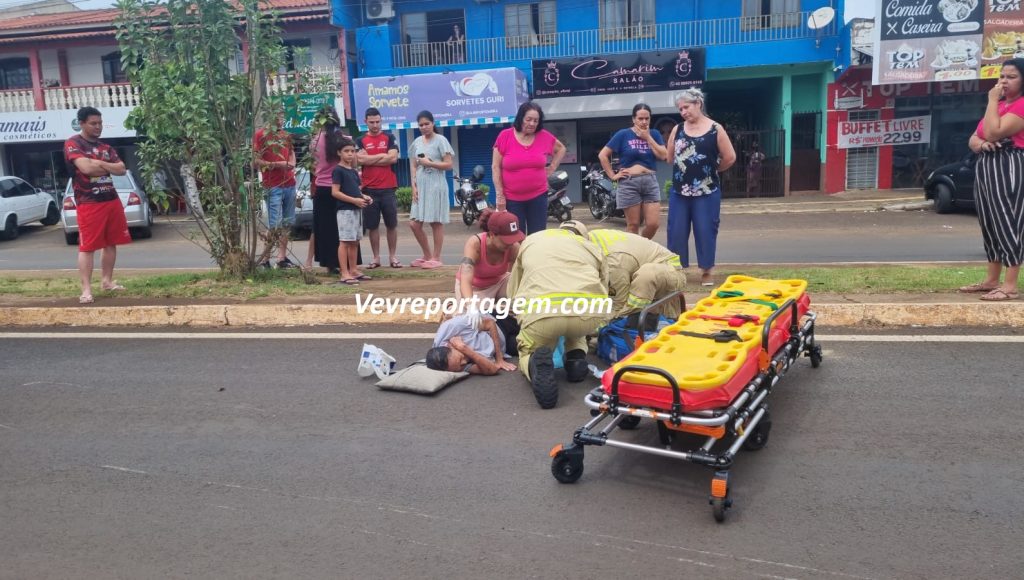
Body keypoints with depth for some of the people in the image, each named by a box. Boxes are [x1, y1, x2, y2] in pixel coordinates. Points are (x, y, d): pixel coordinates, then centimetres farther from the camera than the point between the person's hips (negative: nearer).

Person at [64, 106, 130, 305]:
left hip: (112, 200, 7)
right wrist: (109, 166, -2)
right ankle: (86, 289, -6)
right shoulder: (73, 144, -4)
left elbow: (122, 169, 3)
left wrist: (99, 163, -11)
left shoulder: (105, 147, 16)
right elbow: (86, 167, -19)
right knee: (87, 247, -6)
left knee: (111, 243, 11)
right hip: (88, 203, -6)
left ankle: (107, 281, 23)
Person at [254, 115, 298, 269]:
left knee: (287, 222, 10)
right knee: (275, 224, -9)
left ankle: (282, 257, 19)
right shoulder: (261, 134, -4)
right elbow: (255, 160, -10)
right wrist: (276, 165, -14)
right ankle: (265, 260, 0)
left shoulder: (286, 135, 15)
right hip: (273, 186, -7)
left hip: (289, 183, 7)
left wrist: (292, 164, 6)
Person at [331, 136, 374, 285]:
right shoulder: (338, 170, -8)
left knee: (355, 241, 12)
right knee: (345, 241, -7)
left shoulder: (353, 171, 16)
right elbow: (335, 192, -15)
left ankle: (353, 270, 20)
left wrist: (363, 196, 3)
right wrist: (354, 200, -19)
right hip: (345, 210, -8)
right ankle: (344, 274, -7)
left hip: (357, 209, 8)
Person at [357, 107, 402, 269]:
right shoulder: (361, 141, 8)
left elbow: (393, 158, -7)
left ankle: (393, 256, 13)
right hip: (369, 189, 1)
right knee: (372, 226, 4)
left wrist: (370, 160, -6)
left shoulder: (389, 138, 7)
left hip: (388, 188, 0)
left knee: (391, 224, 4)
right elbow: (360, 159, -8)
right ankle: (376, 258, 13)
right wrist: (383, 155, -6)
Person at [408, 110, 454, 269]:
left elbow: (449, 164, -8)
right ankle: (427, 255, 19)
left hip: (436, 186, -5)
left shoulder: (440, 140, -3)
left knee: (436, 222, -2)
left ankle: (436, 258, 7)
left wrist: (429, 163, -14)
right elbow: (413, 166, 12)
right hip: (420, 186, 6)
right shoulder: (417, 142, 11)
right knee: (414, 224, 3)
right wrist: (414, 186, 2)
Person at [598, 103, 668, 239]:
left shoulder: (654, 134, 10)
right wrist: (612, 175, -4)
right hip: (629, 183, -3)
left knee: (653, 224, -2)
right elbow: (602, 155, 0)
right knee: (633, 225, 2)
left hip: (650, 182, 3)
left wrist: (648, 138, -5)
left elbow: (663, 156, -3)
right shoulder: (623, 134, 1)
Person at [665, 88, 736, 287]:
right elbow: (670, 157, 15)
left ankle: (706, 271, 13)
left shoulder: (716, 129, -5)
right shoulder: (677, 129, 4)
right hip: (679, 191, 3)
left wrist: (711, 169, 9)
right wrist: (686, 169, 12)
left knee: (705, 231, 2)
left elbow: (730, 158, -1)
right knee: (676, 232, 5)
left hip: (706, 192, -3)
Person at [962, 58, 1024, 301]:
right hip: (985, 167, 10)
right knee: (990, 225, 11)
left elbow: (993, 132, -20)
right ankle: (992, 280, 18)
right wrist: (980, 144, -6)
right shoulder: (998, 106, 22)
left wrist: (992, 100, -11)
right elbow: (973, 138, 18)